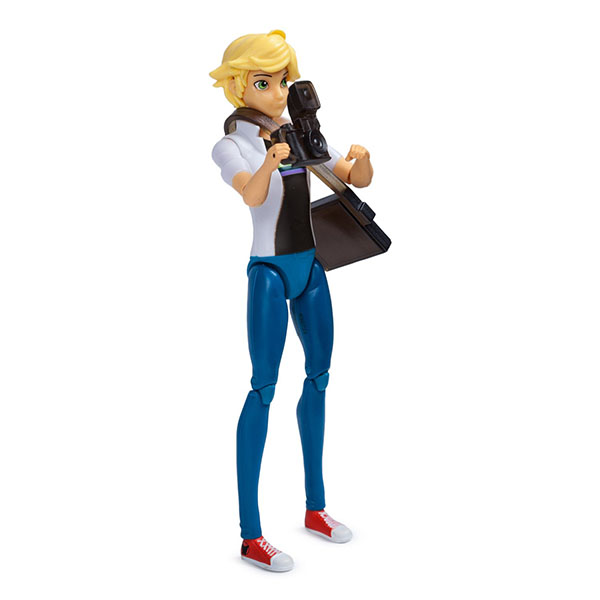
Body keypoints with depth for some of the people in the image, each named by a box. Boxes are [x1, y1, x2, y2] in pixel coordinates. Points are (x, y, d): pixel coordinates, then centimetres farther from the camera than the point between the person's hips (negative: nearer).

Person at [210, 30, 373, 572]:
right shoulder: (232, 146, -8)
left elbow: (359, 180, 8)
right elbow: (251, 194, -27)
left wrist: (360, 157, -14)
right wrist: (272, 160, -46)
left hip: (311, 268, 7)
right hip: (269, 272, -7)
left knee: (319, 377, 11)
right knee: (264, 388, -9)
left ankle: (315, 507, 25)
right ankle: (250, 534, -5)